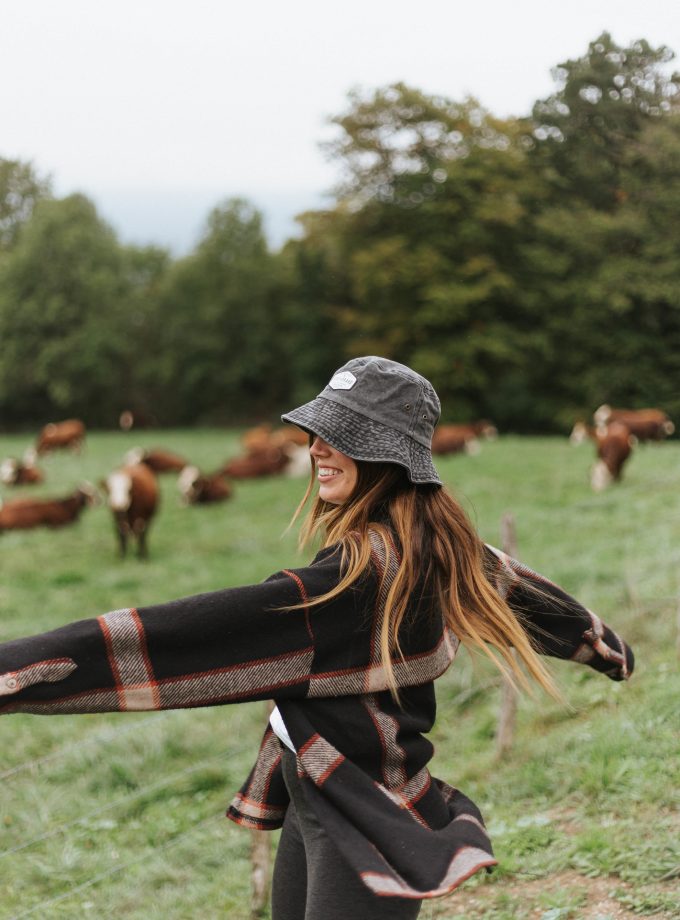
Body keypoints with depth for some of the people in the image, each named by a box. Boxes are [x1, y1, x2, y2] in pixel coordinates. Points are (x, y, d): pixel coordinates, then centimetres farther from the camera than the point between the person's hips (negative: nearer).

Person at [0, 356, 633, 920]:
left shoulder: (367, 569, -27)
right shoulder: (433, 538, 1)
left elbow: (215, 630, -35)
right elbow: (509, 583, 19)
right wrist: (604, 646, 40)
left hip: (361, 825, -9)